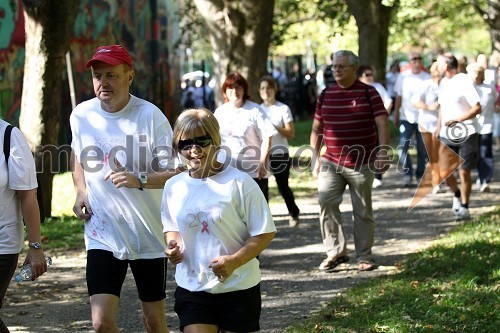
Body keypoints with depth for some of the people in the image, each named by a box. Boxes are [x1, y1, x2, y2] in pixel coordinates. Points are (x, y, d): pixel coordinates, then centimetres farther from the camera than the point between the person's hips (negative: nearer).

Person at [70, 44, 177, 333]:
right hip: (103, 235, 2)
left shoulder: (151, 116, -12)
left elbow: (176, 173, -10)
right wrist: (81, 191, 3)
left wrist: (140, 180, -29)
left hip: (149, 234, -2)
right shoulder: (81, 115, -1)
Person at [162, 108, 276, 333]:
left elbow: (265, 233, -8)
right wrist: (173, 246, -5)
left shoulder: (239, 183, -10)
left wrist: (234, 261, -22)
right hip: (192, 288, 3)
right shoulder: (174, 186, 2)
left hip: (238, 288, -2)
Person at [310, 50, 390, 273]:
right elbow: (316, 129, 14)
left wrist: (383, 152, -15)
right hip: (331, 162, 3)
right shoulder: (326, 95, 8)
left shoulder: (368, 93, -2)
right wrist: (315, 157, 9)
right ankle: (335, 251, -2)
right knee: (325, 202, -13)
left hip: (362, 163, -3)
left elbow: (382, 124, -6)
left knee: (363, 211, 5)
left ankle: (364, 256, 16)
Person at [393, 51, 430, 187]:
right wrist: (396, 115, 5)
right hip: (406, 118, 0)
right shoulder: (403, 77, 3)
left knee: (422, 149, 5)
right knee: (402, 146, -11)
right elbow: (399, 98, 7)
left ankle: (420, 174, 18)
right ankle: (407, 173, 0)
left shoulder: (427, 78, 1)